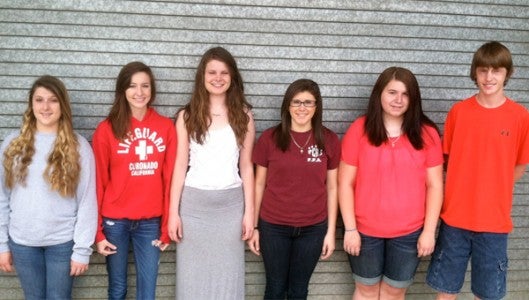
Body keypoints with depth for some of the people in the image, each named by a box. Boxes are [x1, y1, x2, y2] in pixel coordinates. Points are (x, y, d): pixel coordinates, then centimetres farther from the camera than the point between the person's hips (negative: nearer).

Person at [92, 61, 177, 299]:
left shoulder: (166, 127, 0)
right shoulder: (107, 129, -5)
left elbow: (169, 180, 2)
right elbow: (98, 182, -2)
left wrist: (167, 226, 1)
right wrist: (98, 231, -3)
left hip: (150, 222, 1)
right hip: (115, 221, -1)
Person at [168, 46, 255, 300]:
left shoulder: (243, 115, 3)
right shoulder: (187, 116, 1)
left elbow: (246, 166, 4)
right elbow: (180, 165, 1)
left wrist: (249, 211, 1)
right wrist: (173, 212, -3)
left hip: (231, 203, 1)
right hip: (193, 202, 0)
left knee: (227, 275, 8)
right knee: (192, 276, 8)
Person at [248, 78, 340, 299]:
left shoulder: (329, 140, -2)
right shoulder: (269, 138, -5)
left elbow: (332, 188, 3)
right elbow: (259, 184, 1)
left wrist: (331, 230, 2)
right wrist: (253, 226, 1)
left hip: (313, 228, 1)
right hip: (273, 227, -1)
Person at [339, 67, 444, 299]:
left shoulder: (427, 133, -4)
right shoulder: (359, 130, -9)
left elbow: (434, 185, -1)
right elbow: (345, 183, -7)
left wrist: (429, 230, -4)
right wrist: (350, 228, -9)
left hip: (410, 232, 1)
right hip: (365, 230, -1)